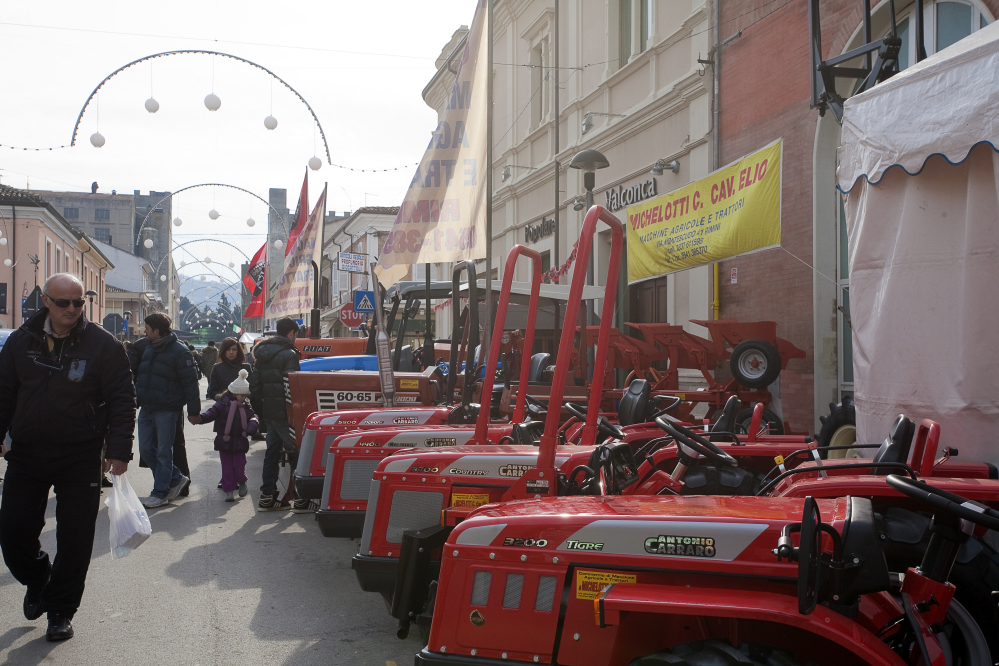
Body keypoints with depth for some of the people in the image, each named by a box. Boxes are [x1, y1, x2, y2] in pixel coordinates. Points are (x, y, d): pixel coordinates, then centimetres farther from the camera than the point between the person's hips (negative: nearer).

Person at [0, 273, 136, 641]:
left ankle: (60, 610, 20)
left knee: (74, 538, 3)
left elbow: (122, 401, -5)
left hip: (80, 459, -2)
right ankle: (36, 580, 36)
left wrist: (118, 451, -12)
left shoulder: (103, 345, -6)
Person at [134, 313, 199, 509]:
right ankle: (176, 478, 23)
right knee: (146, 450, 8)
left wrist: (193, 410, -14)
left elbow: (190, 382, -12)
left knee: (164, 452, 0)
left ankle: (160, 493, 8)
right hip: (146, 408, 8)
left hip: (167, 410, -8)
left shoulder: (179, 351, -11)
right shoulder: (147, 348, 12)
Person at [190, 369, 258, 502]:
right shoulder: (223, 404, -3)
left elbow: (253, 418, 4)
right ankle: (229, 490, 11)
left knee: (239, 466, -4)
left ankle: (242, 483, 24)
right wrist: (201, 418, -34)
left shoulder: (246, 408, 9)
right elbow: (212, 412, -15)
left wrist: (249, 430, -17)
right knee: (227, 467, 2)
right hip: (225, 441, -1)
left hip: (240, 442, 2)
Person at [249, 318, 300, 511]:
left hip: (268, 410, 8)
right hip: (283, 411, -8)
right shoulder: (289, 354, -13)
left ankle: (267, 495, 13)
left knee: (272, 450, 13)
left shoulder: (263, 353, 13)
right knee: (295, 451, -1)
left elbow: (254, 383, 15)